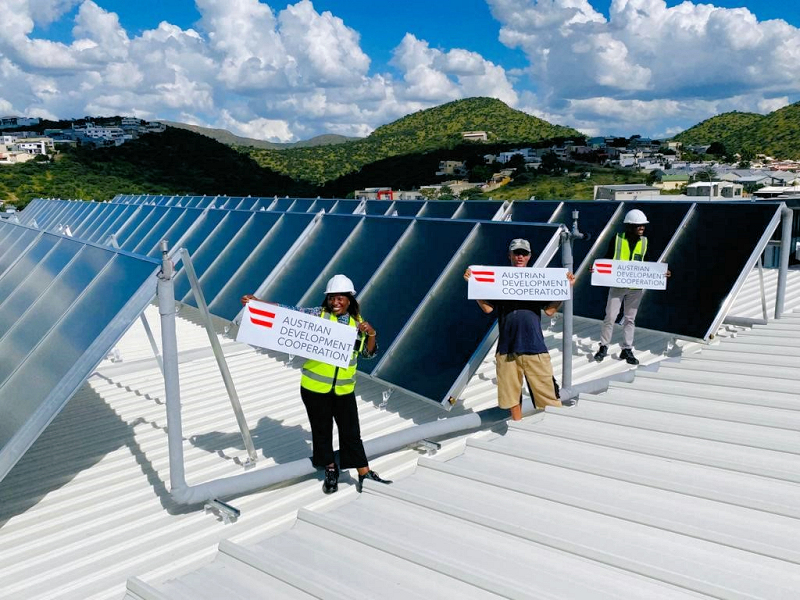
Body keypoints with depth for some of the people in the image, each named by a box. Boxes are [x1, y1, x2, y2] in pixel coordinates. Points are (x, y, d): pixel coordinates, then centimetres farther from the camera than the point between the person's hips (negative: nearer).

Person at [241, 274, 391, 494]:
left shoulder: (358, 323, 4)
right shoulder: (318, 314, -4)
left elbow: (368, 354, 9)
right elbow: (290, 311, -10)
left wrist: (371, 334, -11)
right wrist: (257, 302, -19)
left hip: (344, 389, 1)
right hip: (315, 386, -1)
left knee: (351, 432, 6)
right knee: (321, 430, 11)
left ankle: (365, 475, 17)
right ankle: (331, 471, 30)